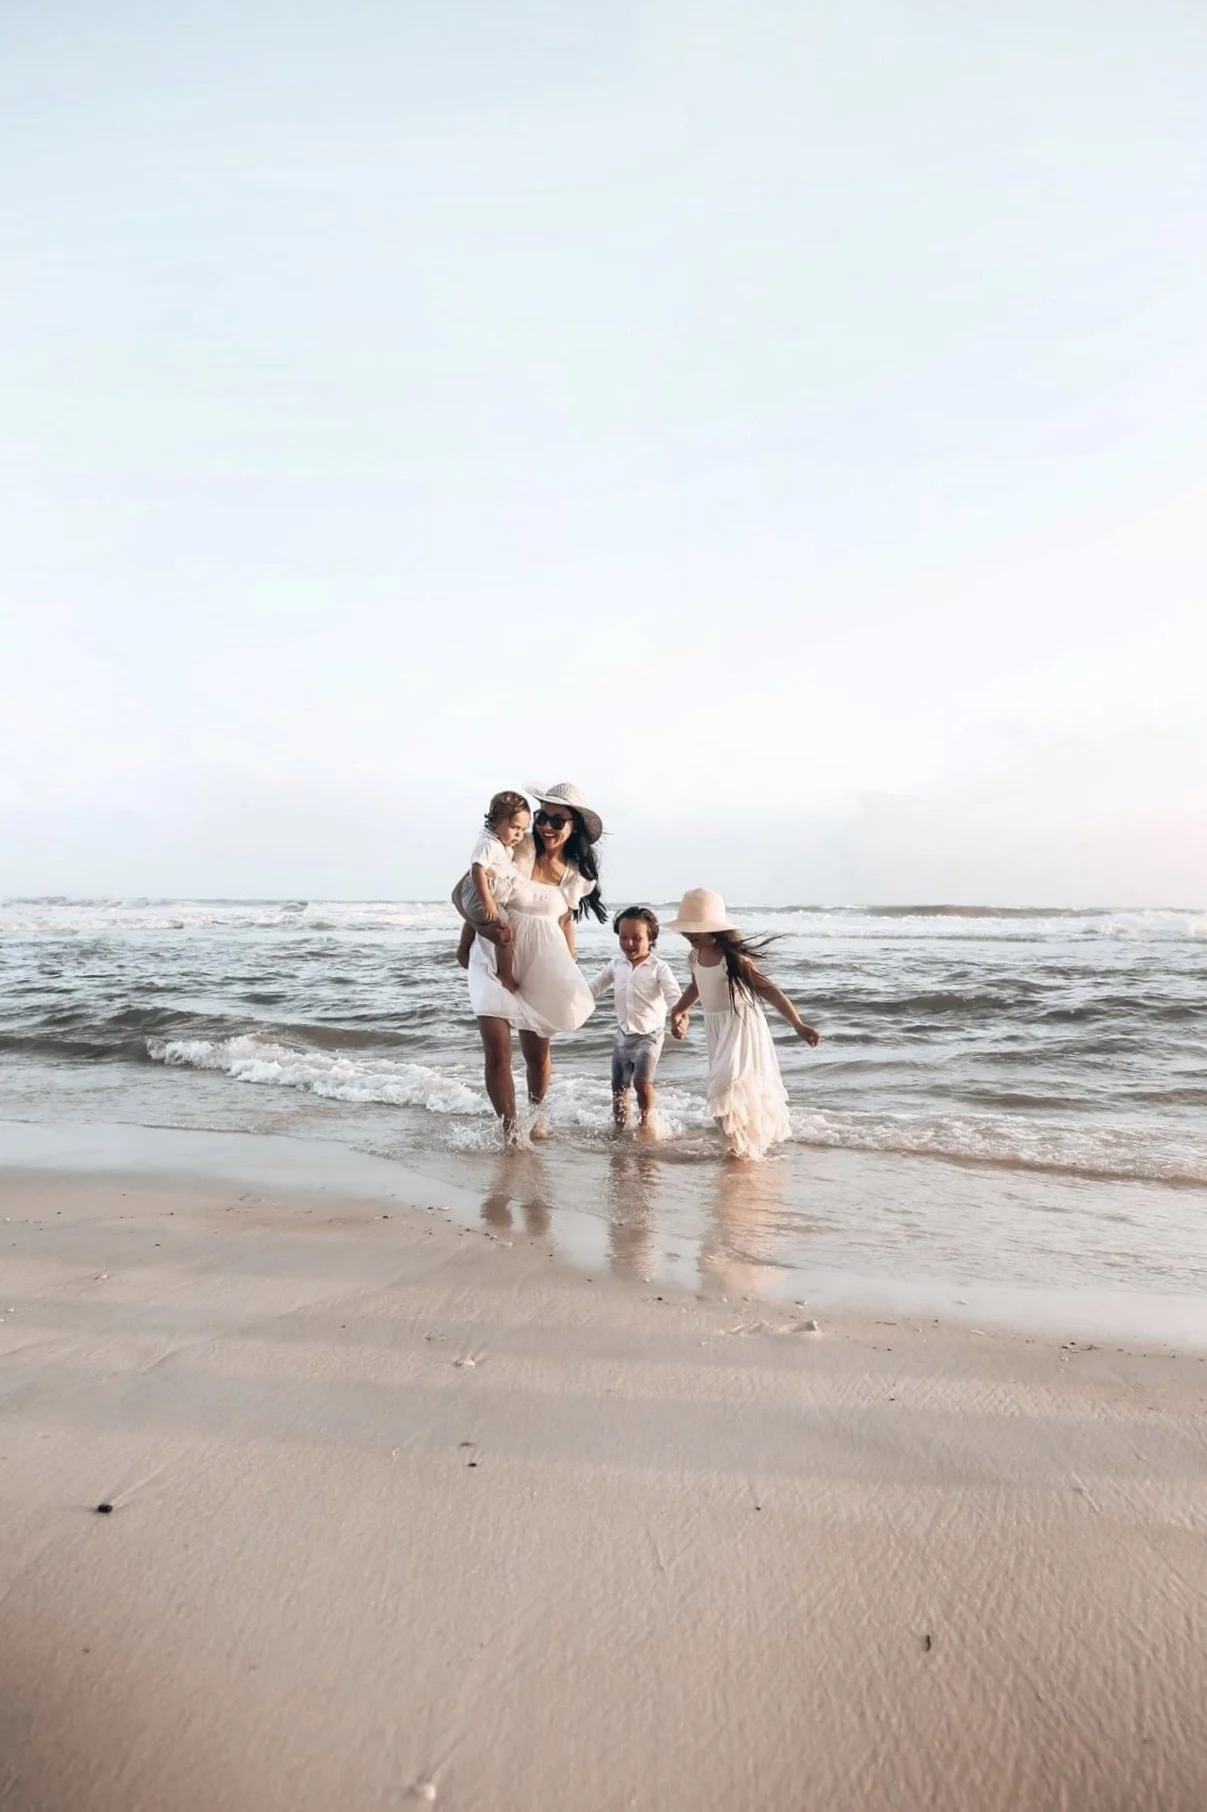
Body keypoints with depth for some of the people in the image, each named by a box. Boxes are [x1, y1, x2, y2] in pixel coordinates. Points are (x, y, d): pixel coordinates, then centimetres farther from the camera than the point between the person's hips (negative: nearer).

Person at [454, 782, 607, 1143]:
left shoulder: (576, 876, 1)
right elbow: (461, 893, -7)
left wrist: (570, 977, 14)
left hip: (542, 965, 3)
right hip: (496, 959, -3)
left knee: (537, 1054, 15)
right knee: (497, 1053, -12)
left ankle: (537, 1113, 43)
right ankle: (511, 1132, 3)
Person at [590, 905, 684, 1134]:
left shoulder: (659, 968, -12)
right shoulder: (617, 964, 3)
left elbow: (674, 996, -22)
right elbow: (595, 987, 15)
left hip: (649, 1034, -5)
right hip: (623, 1034, 5)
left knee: (642, 1081, -15)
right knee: (618, 1085, 10)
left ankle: (647, 1120, 7)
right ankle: (619, 1126, 24)